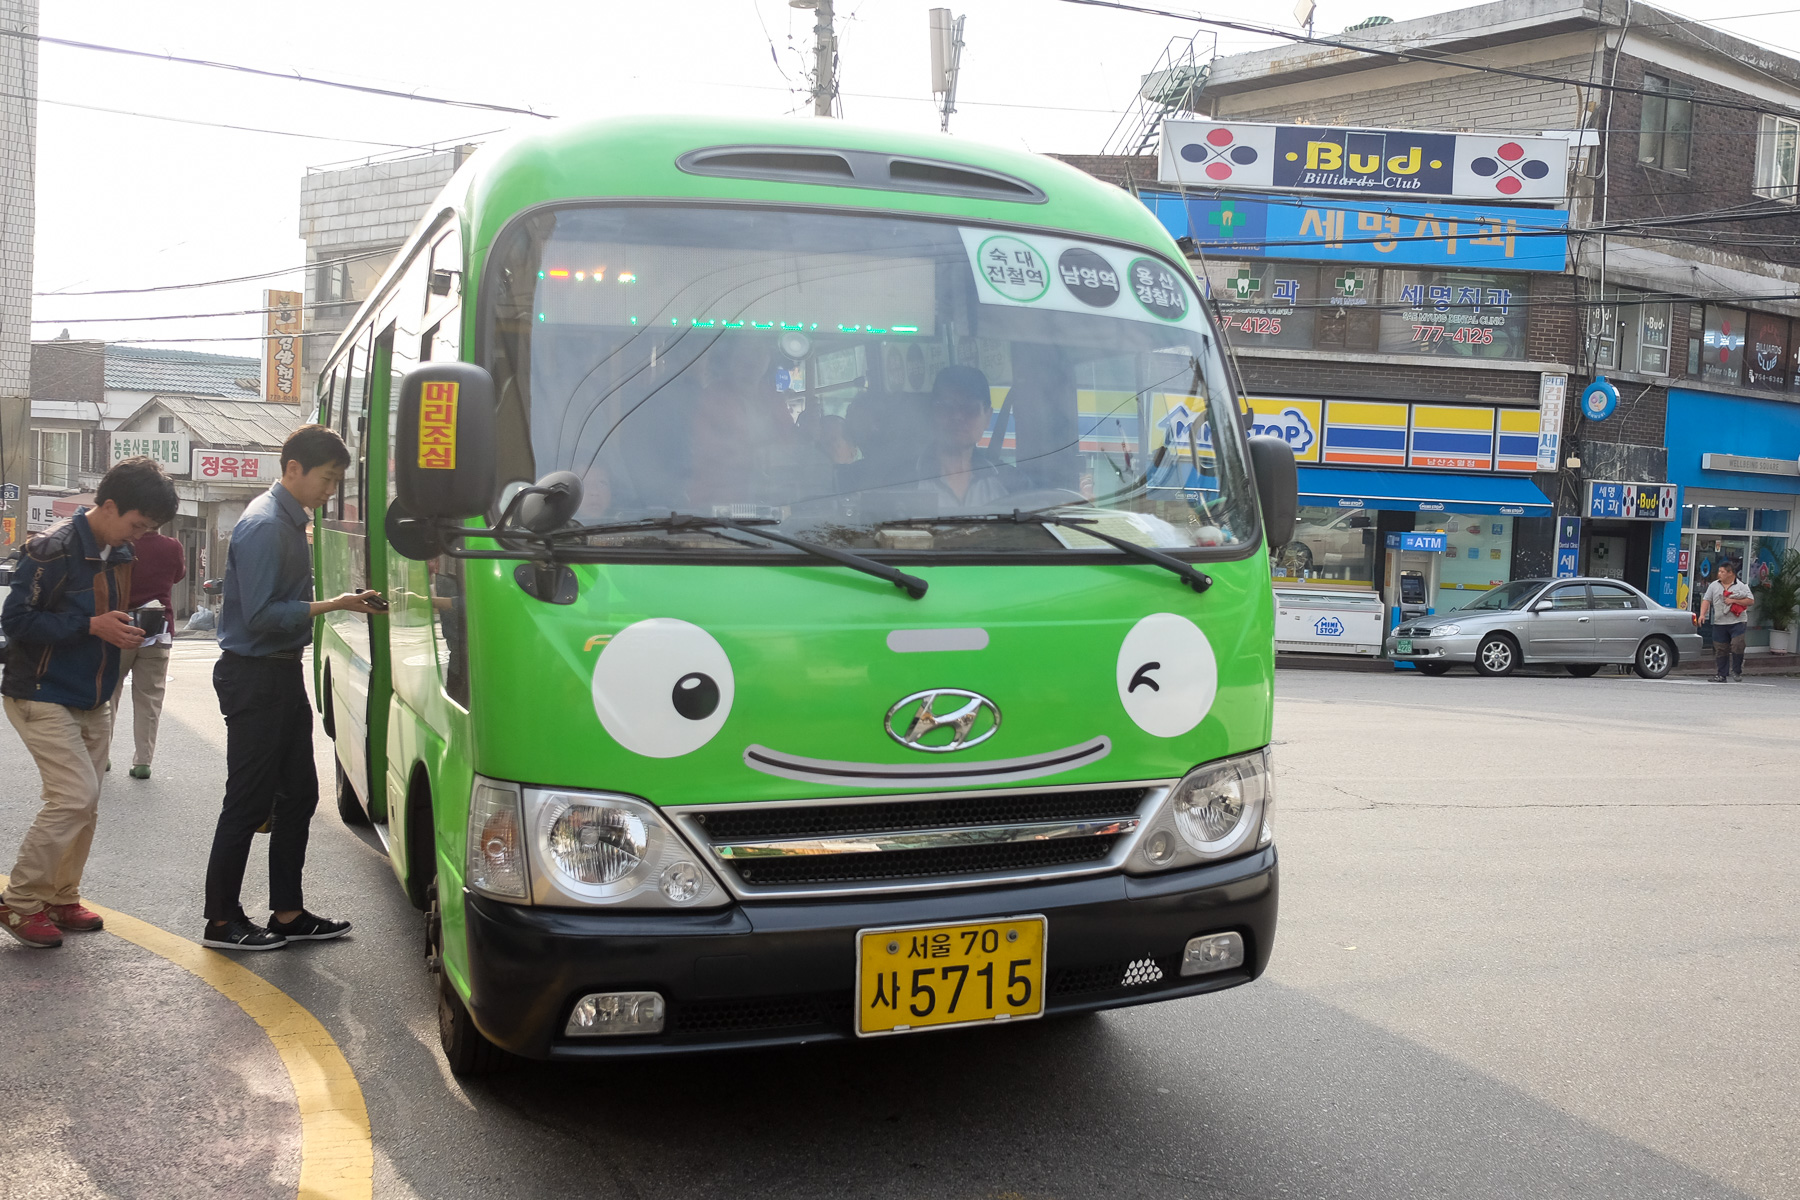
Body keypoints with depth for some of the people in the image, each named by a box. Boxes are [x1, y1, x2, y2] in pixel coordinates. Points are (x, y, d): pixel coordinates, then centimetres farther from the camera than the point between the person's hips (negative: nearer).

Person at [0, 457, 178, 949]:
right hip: (43, 698, -8)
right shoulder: (54, 550, -18)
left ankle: (60, 899, 24)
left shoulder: (120, 554, 7)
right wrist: (92, 626, -24)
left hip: (93, 701, 8)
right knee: (74, 798, -14)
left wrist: (129, 627, 0)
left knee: (84, 804, 10)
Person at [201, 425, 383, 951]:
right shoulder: (264, 525, -17)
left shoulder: (290, 521, 14)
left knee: (298, 794, 12)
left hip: (283, 672, 10)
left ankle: (288, 912, 20)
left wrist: (345, 602, 12)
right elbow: (262, 615, -23)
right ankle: (222, 921, 8)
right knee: (249, 802, -3)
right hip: (254, 676, -10)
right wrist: (333, 606, -20)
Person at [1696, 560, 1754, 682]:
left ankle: (1737, 671, 1)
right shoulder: (1714, 585, 10)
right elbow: (1706, 600, 8)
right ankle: (1721, 674, 10)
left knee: (1737, 645, -14)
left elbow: (1751, 601, -3)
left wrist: (1734, 601, -12)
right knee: (1721, 649, 3)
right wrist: (1702, 614, -6)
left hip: (1738, 622, -3)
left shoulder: (1742, 586, 2)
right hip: (1720, 623, 3)